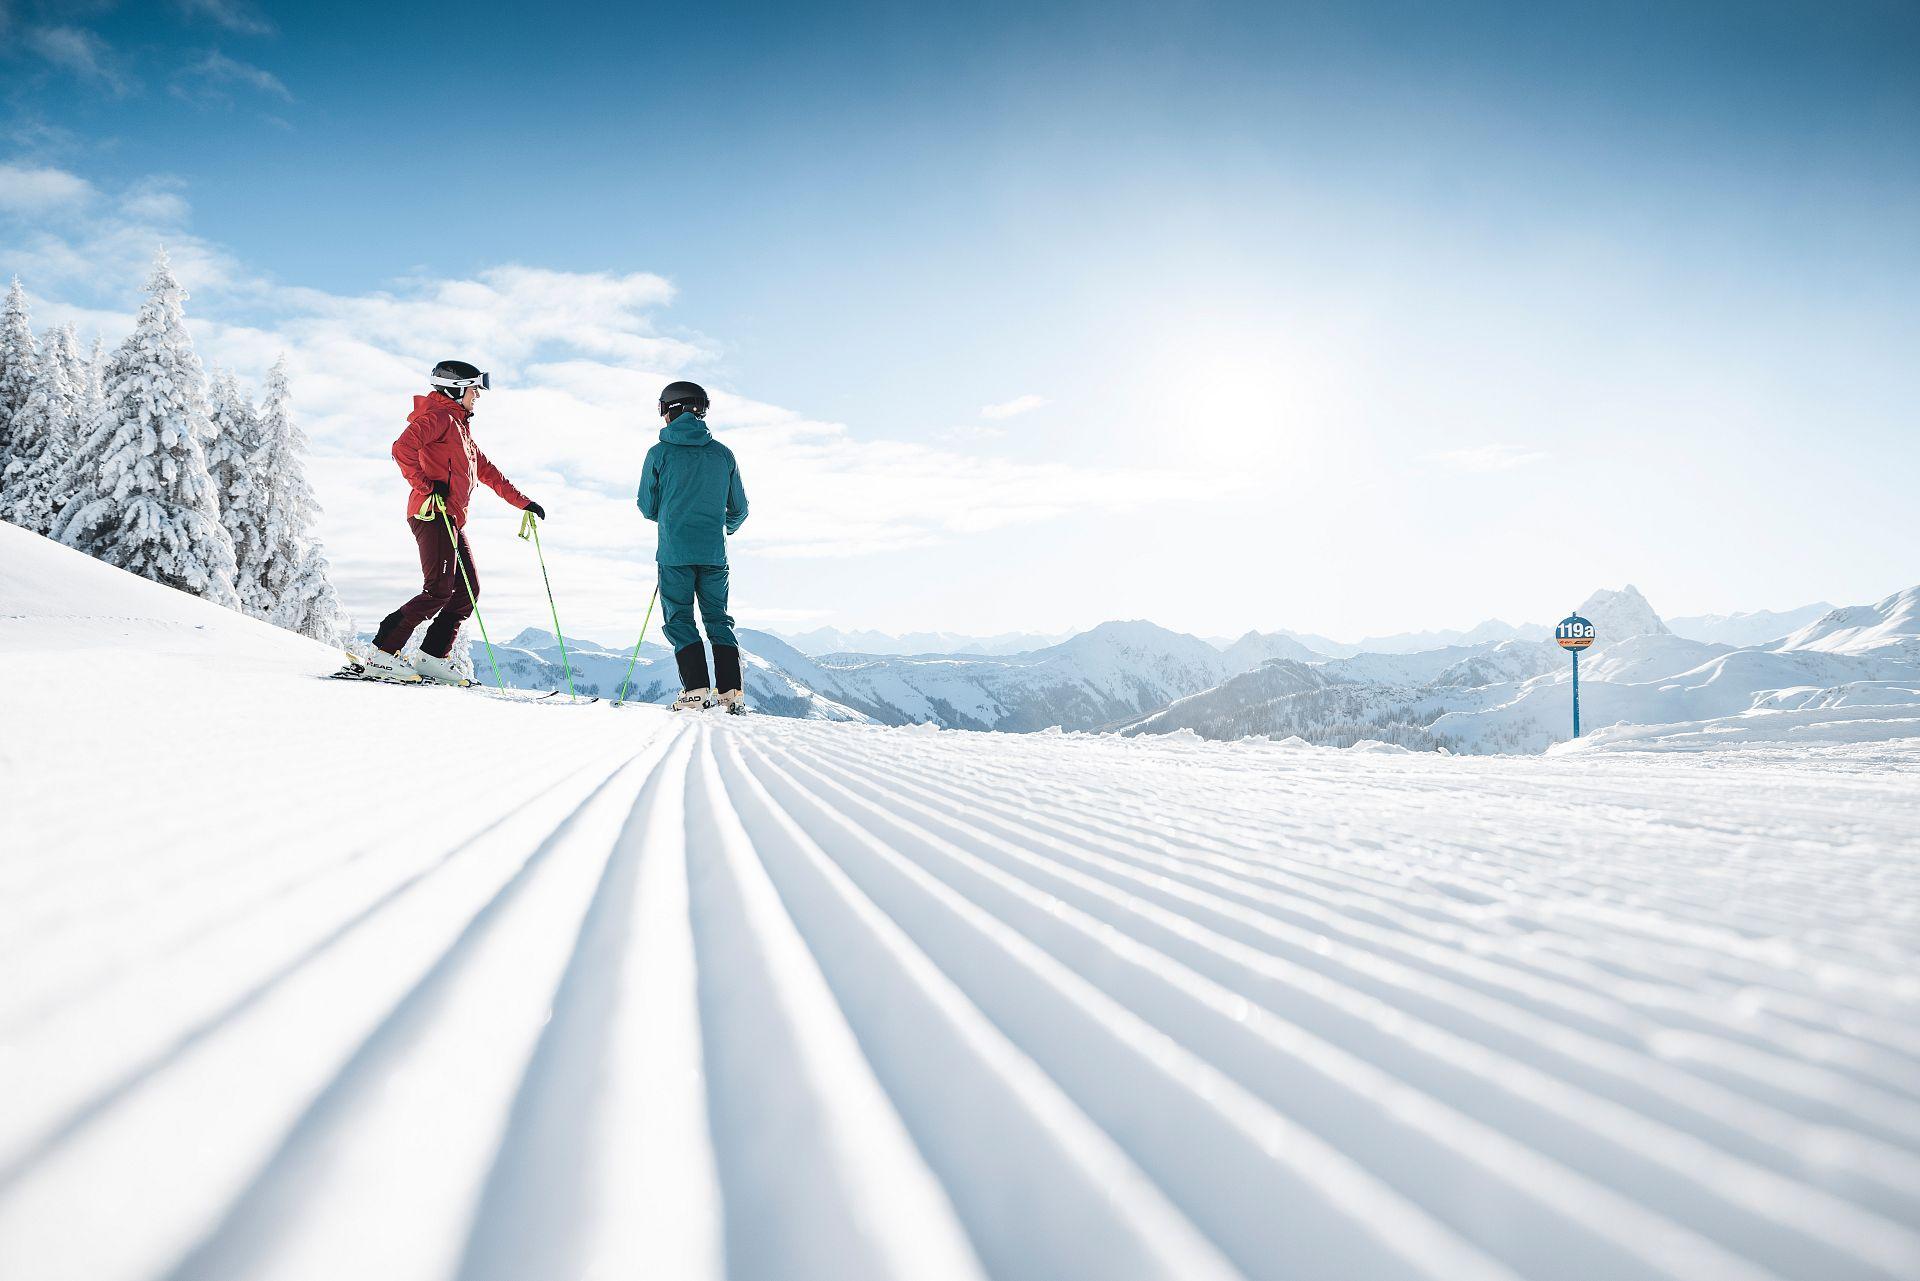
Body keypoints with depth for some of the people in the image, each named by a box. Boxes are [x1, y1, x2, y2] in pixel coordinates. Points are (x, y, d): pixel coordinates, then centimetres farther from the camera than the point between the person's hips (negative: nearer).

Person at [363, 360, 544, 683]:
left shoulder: (461, 427, 26)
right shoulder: (439, 417, -4)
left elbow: (486, 470, 30)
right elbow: (402, 449, -20)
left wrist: (523, 502, 27)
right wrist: (426, 485, -20)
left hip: (452, 520, 10)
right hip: (433, 513, -10)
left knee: (467, 590, 4)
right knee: (440, 590, -16)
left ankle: (431, 657, 6)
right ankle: (382, 653, -12)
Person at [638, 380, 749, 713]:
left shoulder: (659, 453, -2)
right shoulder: (723, 454, 5)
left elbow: (647, 508, 5)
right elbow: (739, 509, 13)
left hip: (674, 553, -2)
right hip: (714, 553, 3)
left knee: (680, 621, 6)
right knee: (719, 620, 11)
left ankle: (696, 691, -5)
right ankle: (732, 692, 3)